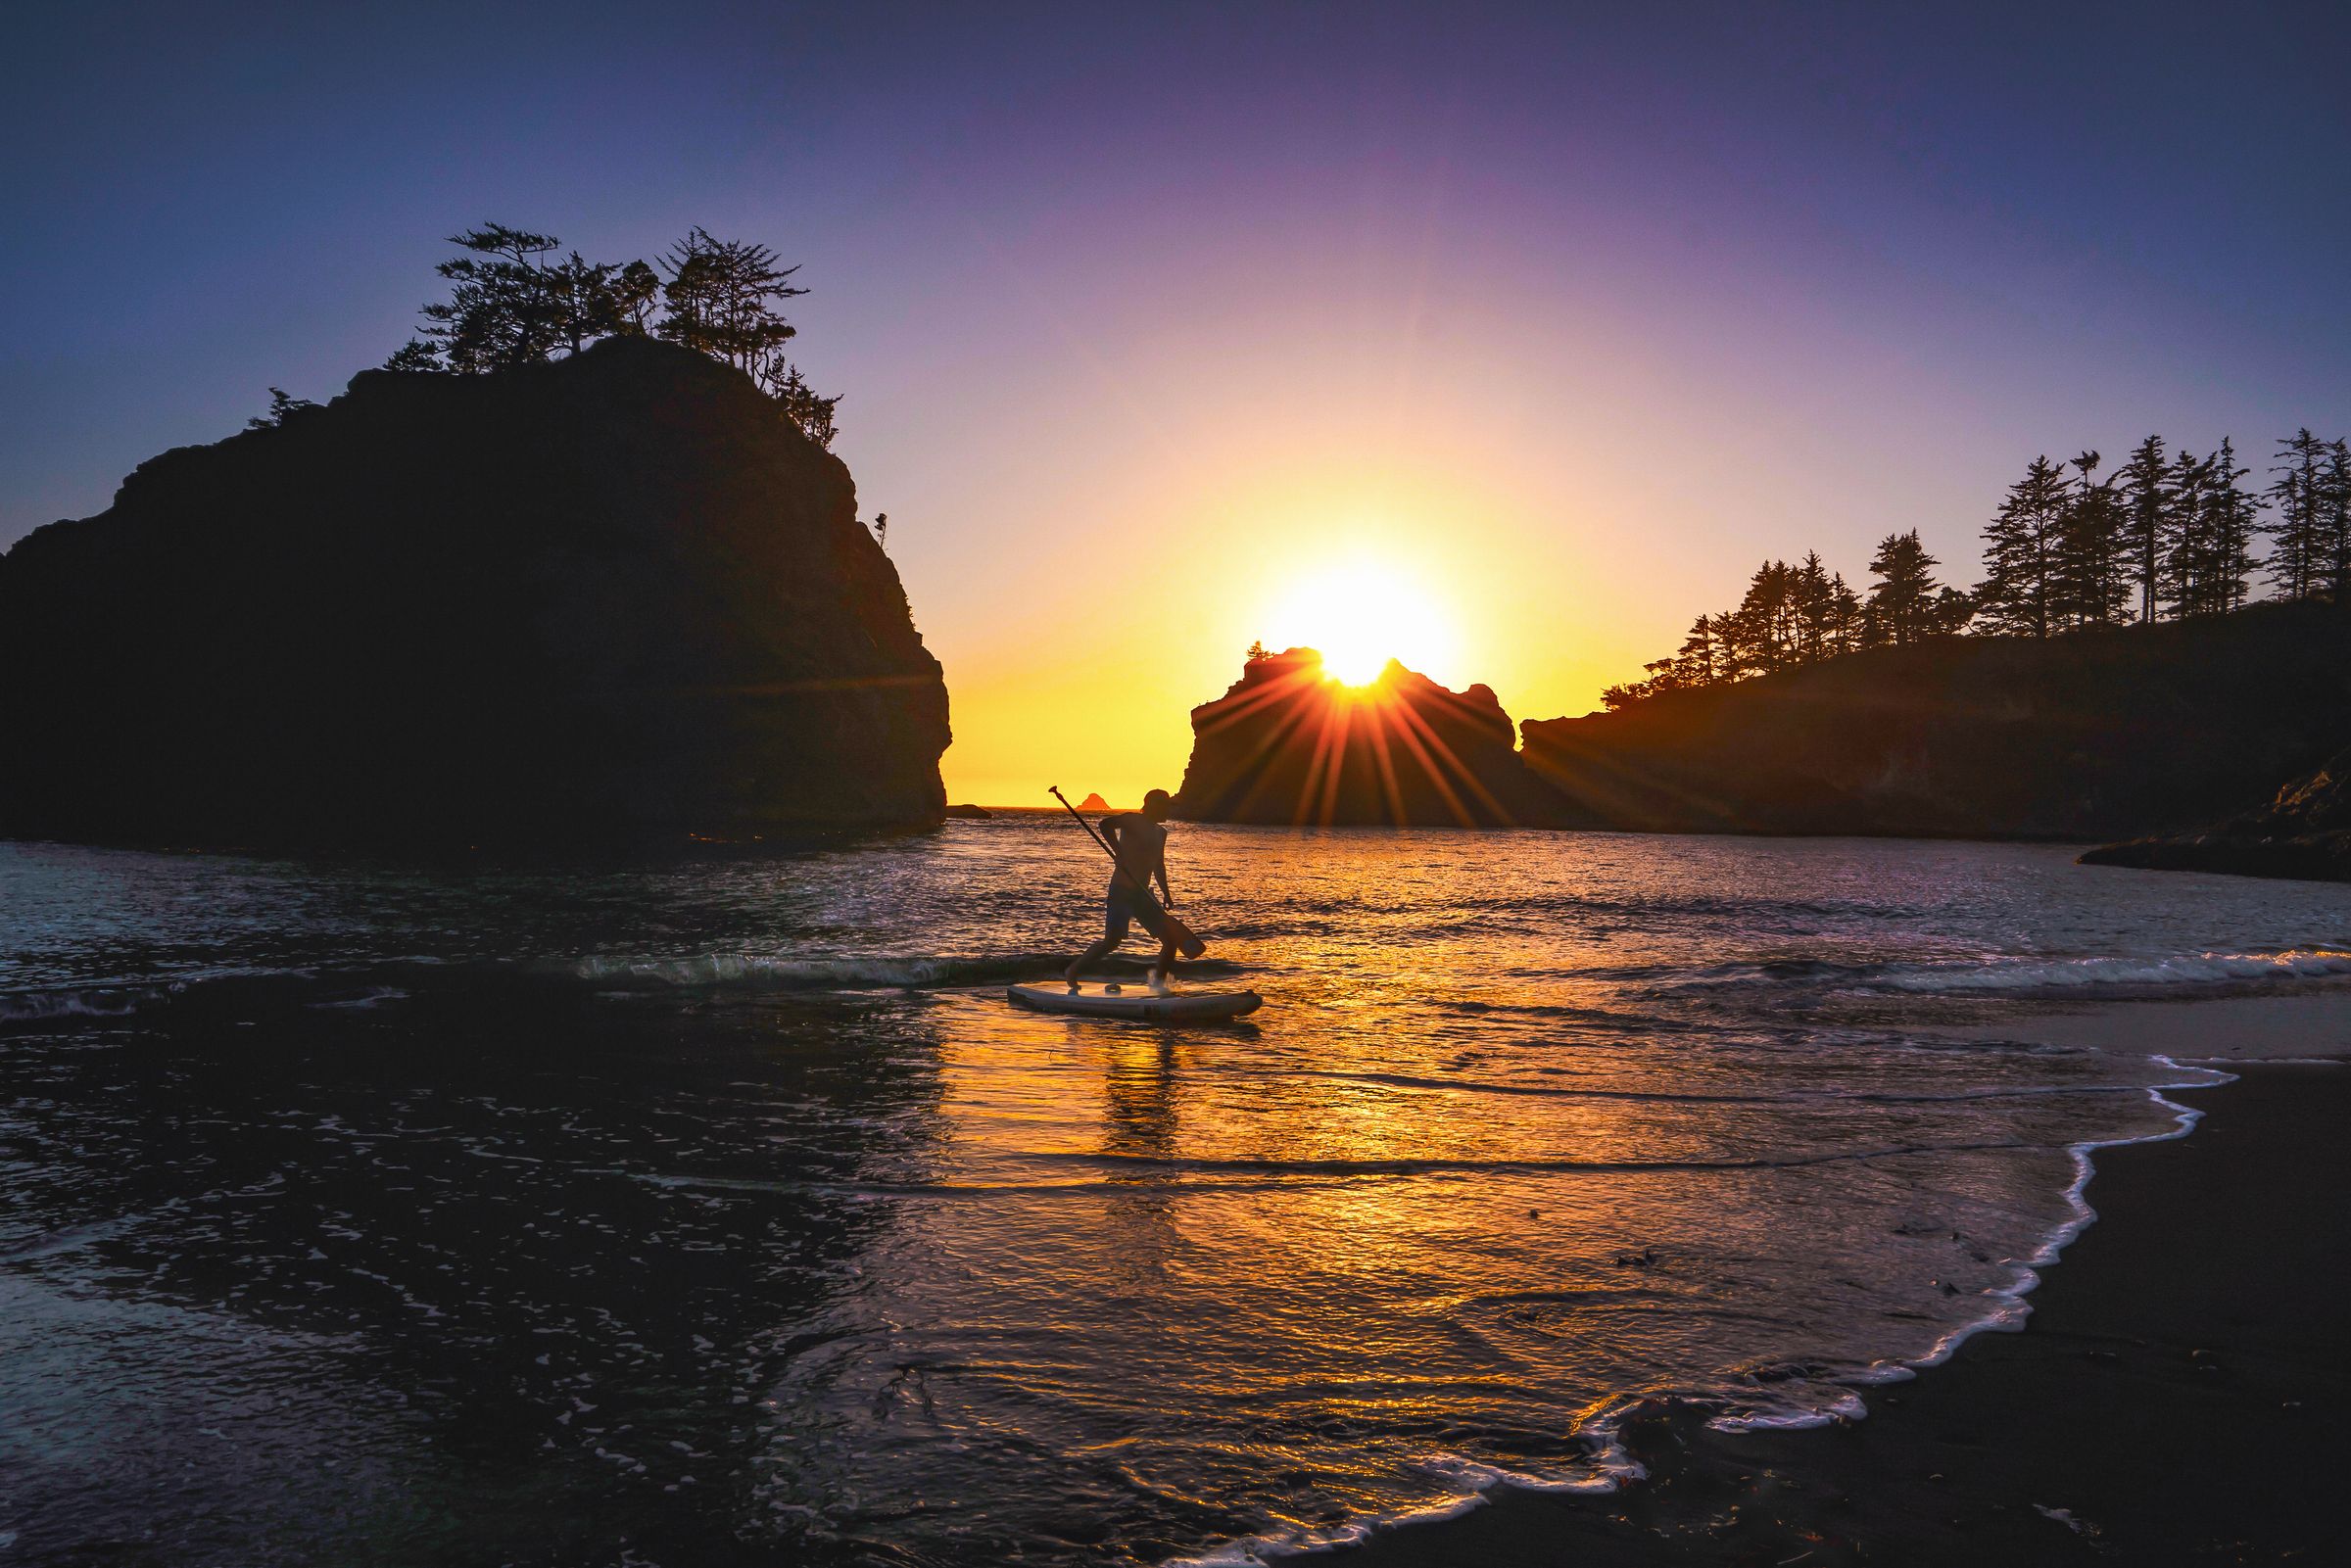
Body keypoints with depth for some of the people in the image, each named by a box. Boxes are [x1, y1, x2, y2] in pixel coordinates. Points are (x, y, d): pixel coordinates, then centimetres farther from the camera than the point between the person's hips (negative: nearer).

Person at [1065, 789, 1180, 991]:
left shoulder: (1161, 833, 17)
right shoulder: (1133, 820, -9)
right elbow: (1106, 824, -27)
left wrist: (1166, 894, 21)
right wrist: (1118, 852, -34)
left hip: (1142, 894, 8)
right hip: (1121, 891, -8)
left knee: (1171, 938, 1)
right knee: (1112, 941, -10)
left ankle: (1159, 982, 15)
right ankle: (1073, 970, 9)